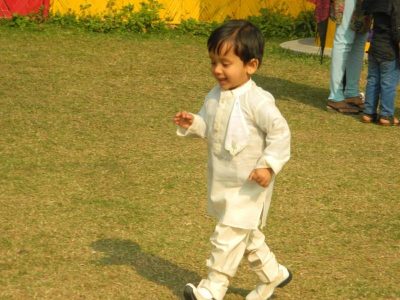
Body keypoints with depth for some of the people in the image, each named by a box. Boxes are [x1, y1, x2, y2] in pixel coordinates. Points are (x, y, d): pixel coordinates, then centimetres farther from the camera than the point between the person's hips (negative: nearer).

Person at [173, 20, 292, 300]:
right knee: (247, 234, 22)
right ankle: (272, 274, 40)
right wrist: (193, 123, -8)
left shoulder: (257, 101, -24)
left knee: (228, 235, -5)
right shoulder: (216, 96, 1)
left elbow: (280, 131, -23)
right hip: (223, 182, 9)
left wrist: (268, 165, -27)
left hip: (248, 186, -9)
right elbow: (210, 127, 12)